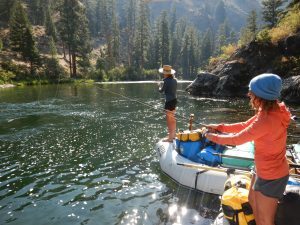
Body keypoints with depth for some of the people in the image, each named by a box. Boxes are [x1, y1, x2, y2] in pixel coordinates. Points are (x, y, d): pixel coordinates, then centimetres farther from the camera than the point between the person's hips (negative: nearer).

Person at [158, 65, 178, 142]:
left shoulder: (166, 81, -17)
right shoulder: (174, 80, 6)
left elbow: (161, 91, -9)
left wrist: (160, 85, 12)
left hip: (169, 101, -9)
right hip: (174, 100, 9)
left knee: (169, 120, 0)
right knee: (172, 118, 21)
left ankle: (170, 137, 7)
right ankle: (173, 134, 34)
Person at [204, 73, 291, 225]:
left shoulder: (267, 120, -35)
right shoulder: (271, 110, -4)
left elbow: (237, 139, -25)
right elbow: (245, 126, 6)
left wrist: (214, 137, -11)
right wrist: (220, 127, 1)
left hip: (271, 176, -9)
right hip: (264, 169, 9)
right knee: (253, 200, 30)